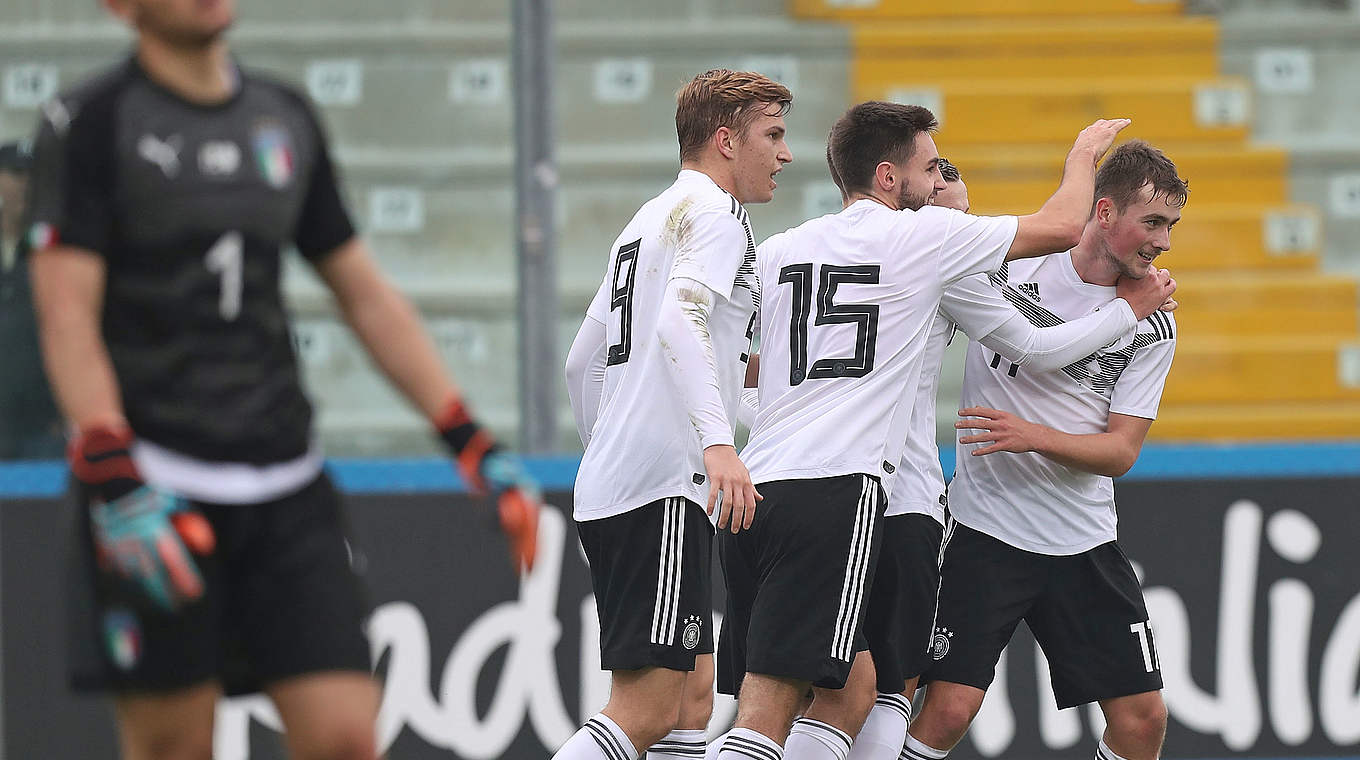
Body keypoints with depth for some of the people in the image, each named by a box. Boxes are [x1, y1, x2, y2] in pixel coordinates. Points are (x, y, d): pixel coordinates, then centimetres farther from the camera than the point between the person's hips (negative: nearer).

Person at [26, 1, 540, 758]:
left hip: (288, 490, 4)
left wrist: (473, 444, 11)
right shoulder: (92, 123, -1)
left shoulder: (287, 119, 15)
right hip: (156, 482, -4)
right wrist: (114, 481, -22)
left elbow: (368, 297, 19)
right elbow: (66, 317, -9)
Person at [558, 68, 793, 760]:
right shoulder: (713, 212, -4)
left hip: (609, 490, 10)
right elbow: (680, 322, -24)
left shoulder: (648, 220, 25)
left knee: (690, 704, 8)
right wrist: (718, 441, -34)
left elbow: (581, 364, 28)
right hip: (663, 492, -10)